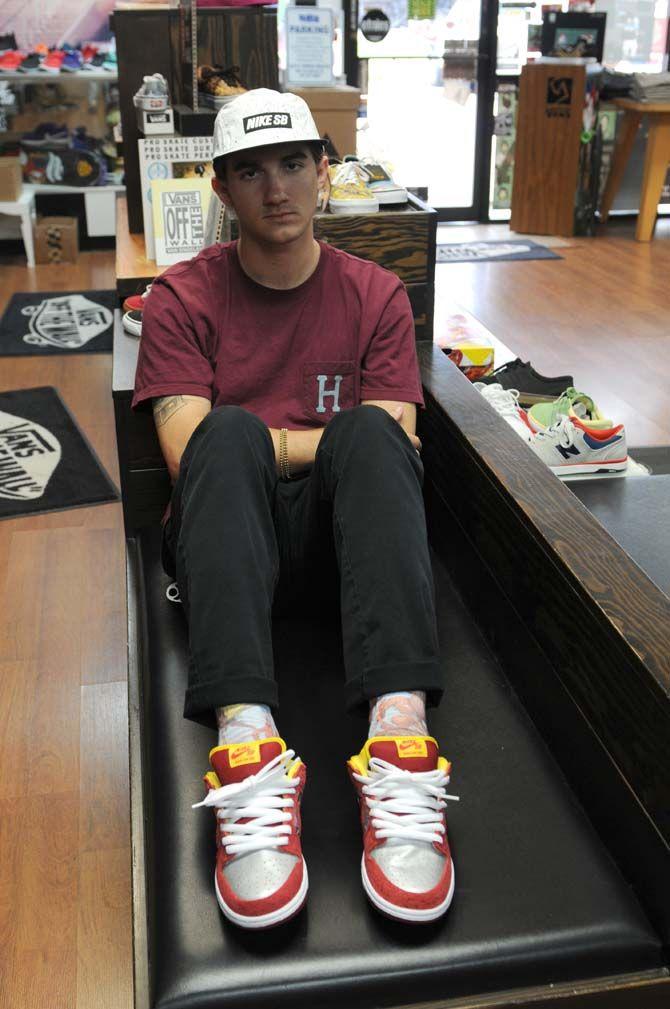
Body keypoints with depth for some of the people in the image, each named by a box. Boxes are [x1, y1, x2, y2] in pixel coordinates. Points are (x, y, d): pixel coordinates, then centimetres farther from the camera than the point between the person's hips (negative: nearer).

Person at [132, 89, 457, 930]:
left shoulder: (375, 295, 10)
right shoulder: (182, 298, 6)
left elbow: (397, 448, 0)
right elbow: (190, 452, -7)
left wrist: (267, 444, -10)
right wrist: (319, 441, -7)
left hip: (343, 537, 1)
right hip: (228, 542, 0)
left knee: (369, 435, -29)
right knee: (230, 432, -31)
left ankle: (399, 733, -46)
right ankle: (246, 739, -49)